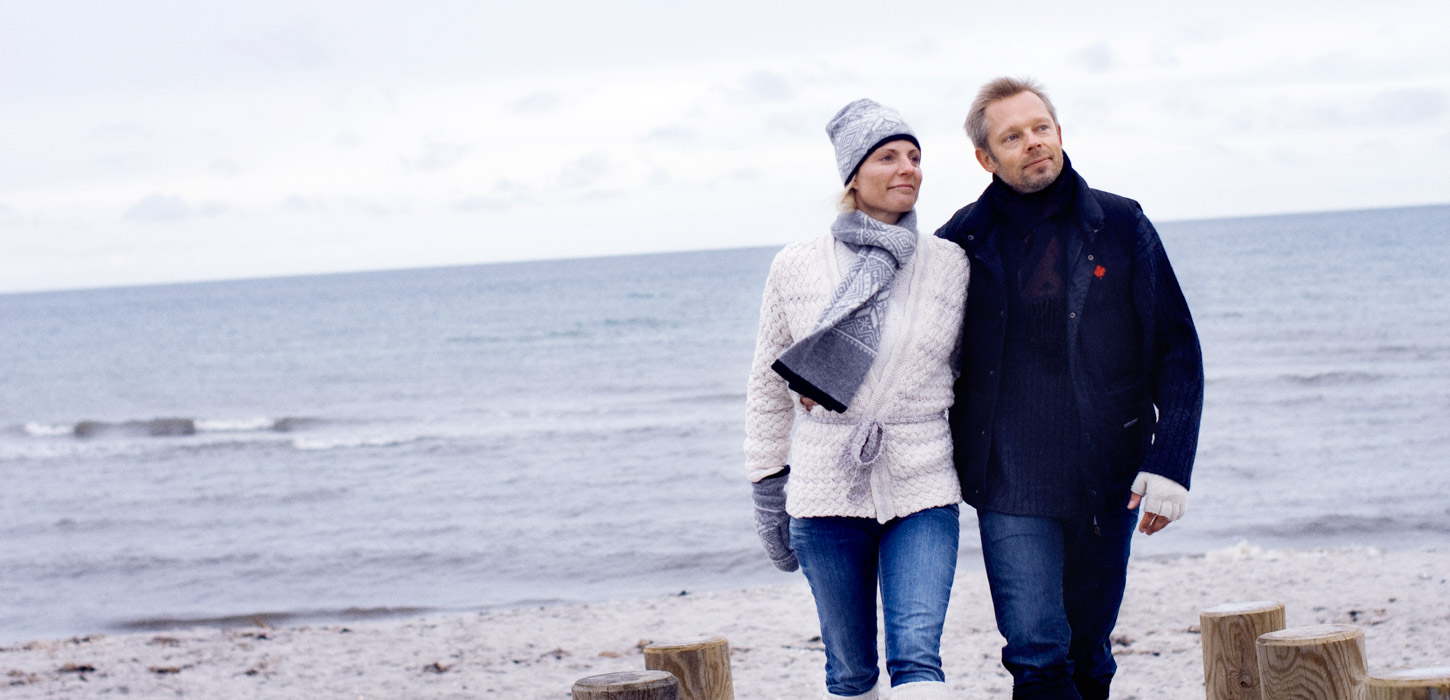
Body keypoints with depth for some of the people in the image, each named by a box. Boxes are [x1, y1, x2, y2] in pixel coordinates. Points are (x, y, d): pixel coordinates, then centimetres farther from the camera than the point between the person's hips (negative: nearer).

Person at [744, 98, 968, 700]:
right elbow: (768, 386, 9)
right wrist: (767, 491, 9)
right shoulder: (796, 267, 2)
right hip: (825, 490, 0)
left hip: (922, 491, 0)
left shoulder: (950, 265, 4)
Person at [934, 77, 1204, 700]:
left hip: (1107, 484, 1)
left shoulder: (1119, 227, 2)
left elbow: (1177, 352, 2)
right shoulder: (964, 242, 4)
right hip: (1010, 487, -1)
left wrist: (1169, 466, -6)